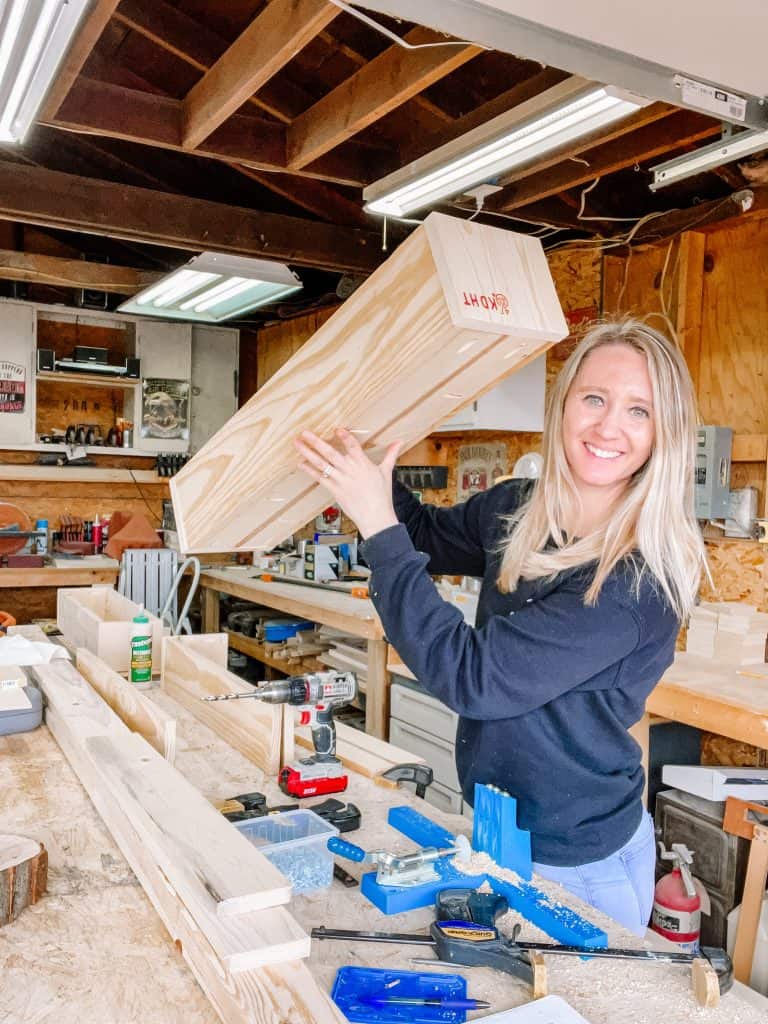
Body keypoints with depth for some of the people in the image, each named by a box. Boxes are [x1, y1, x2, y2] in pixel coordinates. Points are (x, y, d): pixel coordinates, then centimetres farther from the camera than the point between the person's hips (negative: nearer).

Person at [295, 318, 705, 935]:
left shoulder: (647, 575, -27)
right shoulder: (516, 510, -7)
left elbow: (473, 678, -30)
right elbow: (429, 535, 15)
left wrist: (380, 526, -29)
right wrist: (368, 470, 0)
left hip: (579, 866, -6)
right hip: (495, 828, 7)